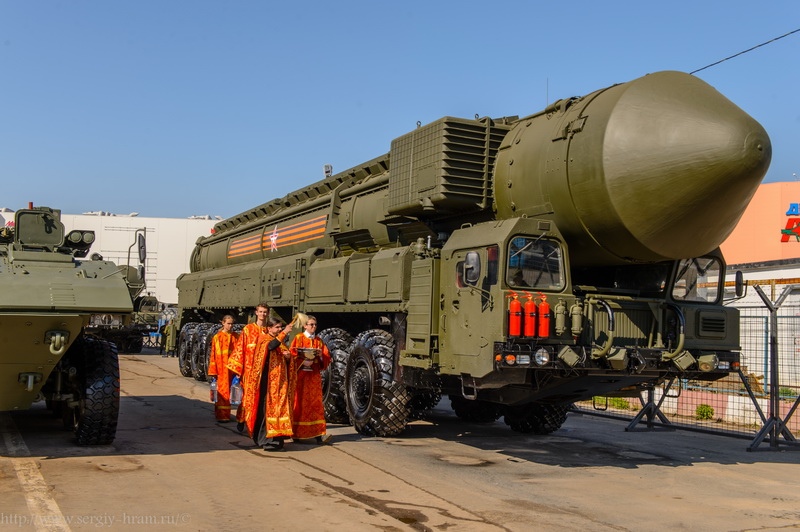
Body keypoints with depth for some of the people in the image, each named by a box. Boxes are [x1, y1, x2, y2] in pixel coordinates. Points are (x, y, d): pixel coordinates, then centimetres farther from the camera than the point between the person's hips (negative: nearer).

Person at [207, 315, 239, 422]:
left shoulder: (236, 337, 8)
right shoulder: (217, 337, 1)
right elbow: (213, 355, 0)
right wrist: (213, 371, -5)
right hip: (221, 369, -2)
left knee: (228, 391, 7)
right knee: (222, 391, -3)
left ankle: (226, 415, 16)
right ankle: (221, 416, 1)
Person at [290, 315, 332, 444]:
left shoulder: (319, 341, 14)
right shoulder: (298, 339, 3)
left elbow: (327, 357, 9)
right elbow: (292, 356, -6)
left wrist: (321, 355, -11)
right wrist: (303, 362, -21)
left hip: (314, 376, 3)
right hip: (300, 375, -3)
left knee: (315, 403, -4)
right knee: (299, 403, 0)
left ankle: (319, 433, -10)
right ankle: (296, 433, 10)